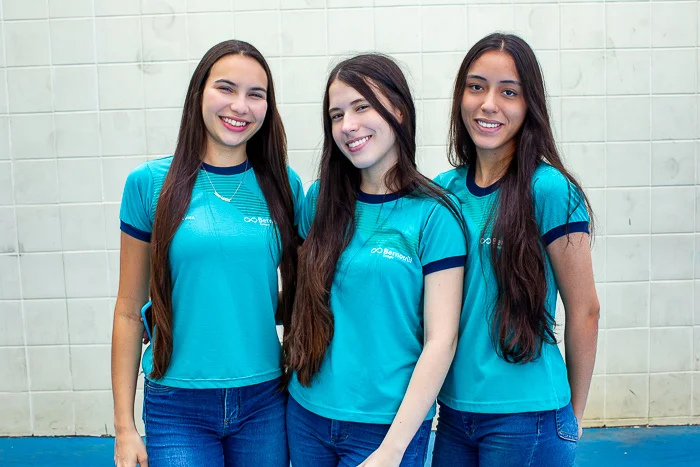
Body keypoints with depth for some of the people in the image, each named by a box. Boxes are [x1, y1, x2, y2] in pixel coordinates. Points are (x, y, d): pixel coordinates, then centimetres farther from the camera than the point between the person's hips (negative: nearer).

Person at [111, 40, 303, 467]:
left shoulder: (284, 185, 0)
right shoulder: (150, 183, -4)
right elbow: (129, 310, -1)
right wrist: (124, 427, -1)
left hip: (264, 400, 2)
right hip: (177, 406, -2)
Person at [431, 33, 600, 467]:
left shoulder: (549, 190, -13)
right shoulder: (444, 189, 1)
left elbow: (584, 312, -7)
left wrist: (573, 415, 2)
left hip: (526, 416, -4)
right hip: (453, 406, 5)